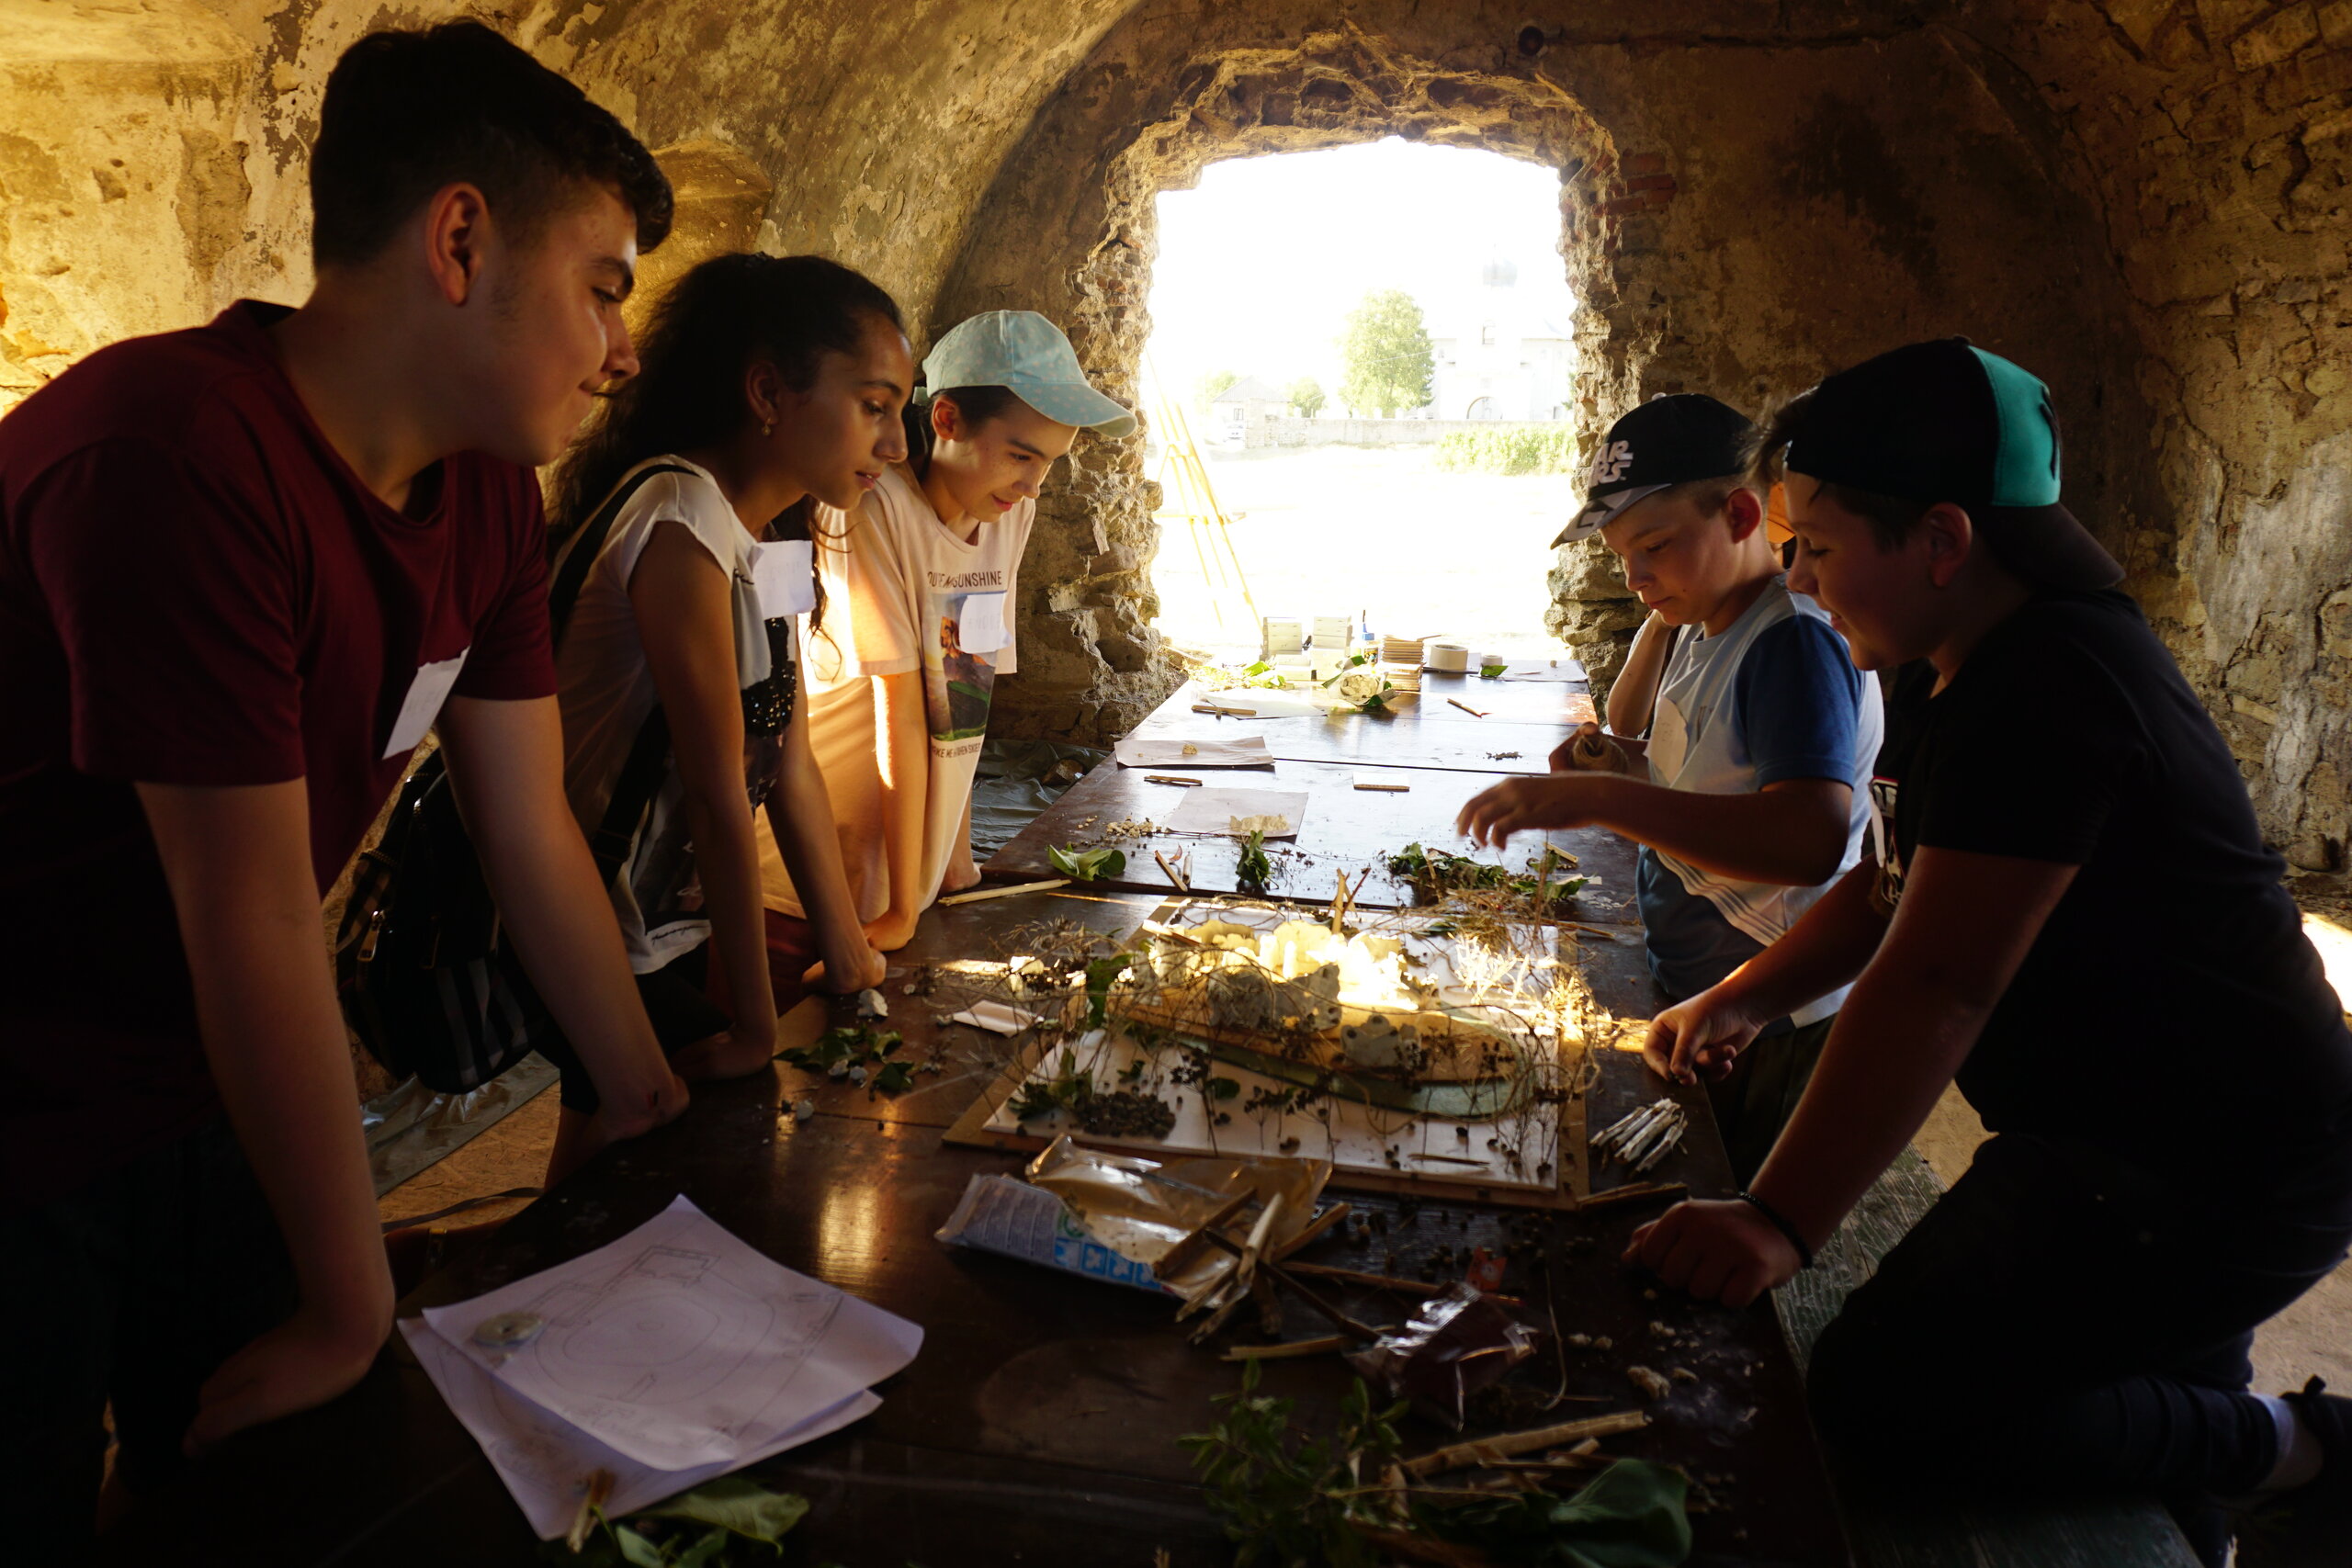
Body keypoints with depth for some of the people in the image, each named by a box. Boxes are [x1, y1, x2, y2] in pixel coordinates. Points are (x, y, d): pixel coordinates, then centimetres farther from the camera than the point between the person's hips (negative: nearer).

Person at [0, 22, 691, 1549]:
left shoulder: (489, 496, -4)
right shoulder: (170, 454, -29)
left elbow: (533, 835, 0)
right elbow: (257, 930, -27)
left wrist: (655, 1107, 4)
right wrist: (354, 1308, -18)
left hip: (211, 1113, 7)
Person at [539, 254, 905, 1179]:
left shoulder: (769, 531, 4)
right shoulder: (682, 524, -24)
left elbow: (792, 766, 4)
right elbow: (719, 791, -24)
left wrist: (849, 959, 5)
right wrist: (754, 1027, -18)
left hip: (681, 919, 8)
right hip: (608, 943, -8)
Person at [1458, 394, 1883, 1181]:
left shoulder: (1796, 642, -23)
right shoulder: (1705, 630, 7)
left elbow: (1813, 837, -38)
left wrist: (1601, 799, -43)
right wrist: (1631, 762, 2)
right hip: (1686, 986, 9)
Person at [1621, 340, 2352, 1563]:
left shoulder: (2049, 692, -27)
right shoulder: (1960, 676, 7)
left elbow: (1934, 987, -31)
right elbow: (1892, 884, 16)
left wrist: (1780, 1222, -28)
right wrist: (1738, 1001, 5)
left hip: (2212, 1176, -10)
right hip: (2128, 1134, 10)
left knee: (1879, 1397, -14)